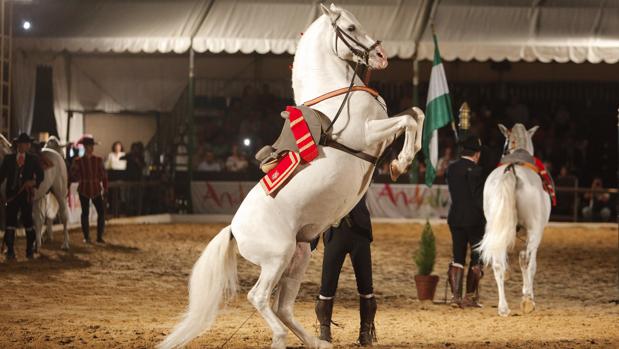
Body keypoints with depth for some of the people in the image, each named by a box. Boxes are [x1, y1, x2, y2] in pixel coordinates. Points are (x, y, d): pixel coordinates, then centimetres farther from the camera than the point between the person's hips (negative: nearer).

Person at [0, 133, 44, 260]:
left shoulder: (33, 160, 5)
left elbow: (40, 175, 2)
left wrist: (35, 182, -19)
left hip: (26, 194, -1)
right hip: (12, 193, 1)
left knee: (27, 221, 2)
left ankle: (30, 250, 14)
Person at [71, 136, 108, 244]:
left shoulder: (98, 160, 4)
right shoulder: (78, 161, -2)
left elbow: (103, 175, 6)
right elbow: (74, 177, 0)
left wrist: (105, 187, 0)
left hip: (96, 190, 2)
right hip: (84, 190, -2)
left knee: (101, 212, -5)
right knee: (85, 213, 3)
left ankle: (99, 237, 5)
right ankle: (86, 237, 13)